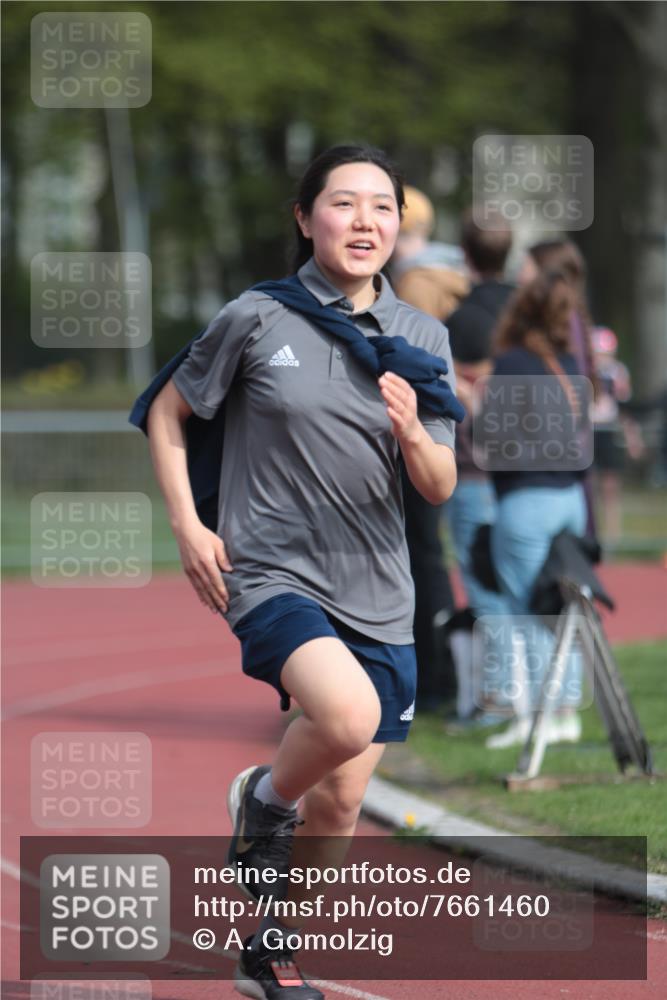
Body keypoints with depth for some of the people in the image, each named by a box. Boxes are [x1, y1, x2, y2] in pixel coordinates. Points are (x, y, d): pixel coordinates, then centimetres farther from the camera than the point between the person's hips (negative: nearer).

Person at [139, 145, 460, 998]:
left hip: (376, 595, 5)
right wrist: (187, 526, -4)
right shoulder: (257, 318, -5)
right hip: (271, 573, -5)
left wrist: (411, 432, -17)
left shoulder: (422, 339, 5)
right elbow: (167, 414, 7)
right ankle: (264, 800, 1)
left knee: (341, 799, 8)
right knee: (349, 714, -32)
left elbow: (441, 490, 4)